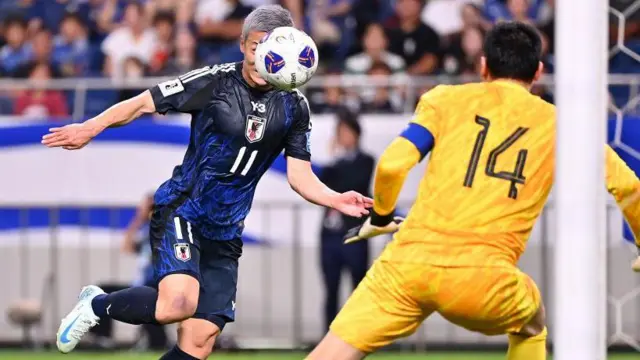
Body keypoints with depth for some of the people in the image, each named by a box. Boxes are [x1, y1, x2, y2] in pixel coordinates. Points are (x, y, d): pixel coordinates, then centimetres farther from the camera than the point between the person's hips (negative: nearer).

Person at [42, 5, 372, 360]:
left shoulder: (294, 106, 4)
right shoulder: (215, 81, -8)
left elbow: (300, 175, 7)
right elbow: (144, 103, -7)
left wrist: (335, 200, -12)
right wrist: (91, 127, -21)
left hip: (224, 233, 5)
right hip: (180, 209, -5)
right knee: (179, 303, -30)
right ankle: (95, 305, -2)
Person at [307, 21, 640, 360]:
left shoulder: (445, 100, 15)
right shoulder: (556, 124, 17)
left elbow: (392, 165, 2)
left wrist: (380, 217, 21)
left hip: (409, 262, 0)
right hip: (482, 281, 0)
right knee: (531, 325, 33)